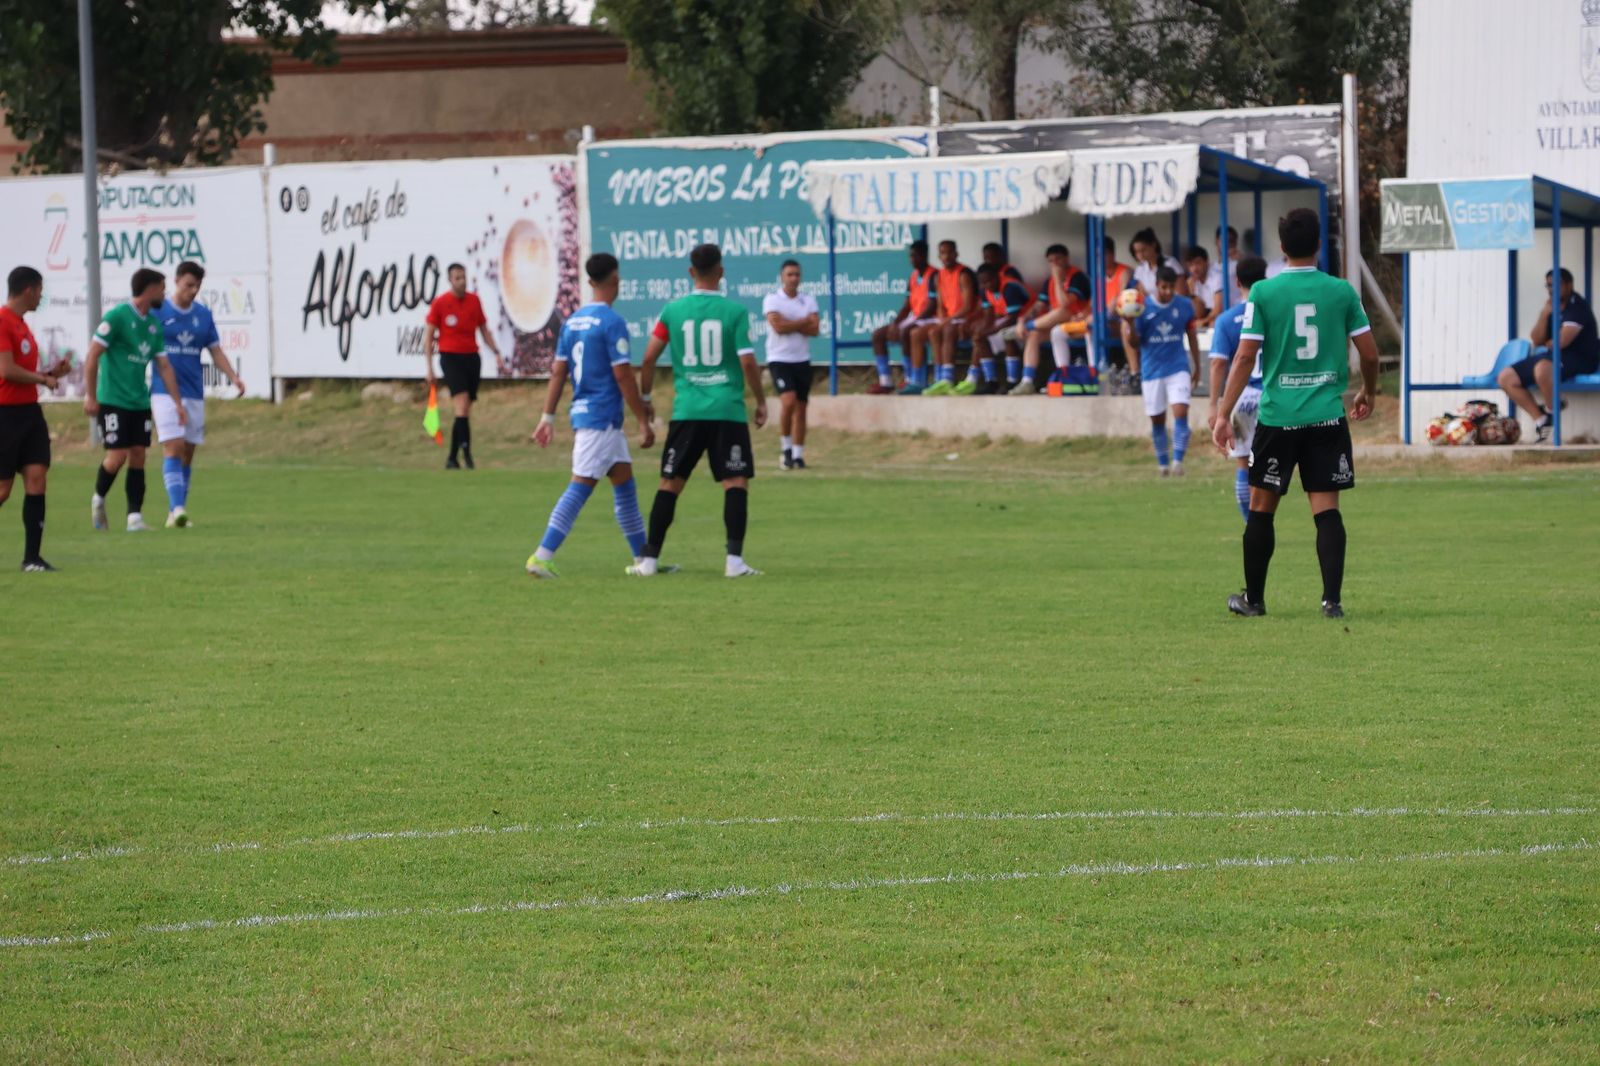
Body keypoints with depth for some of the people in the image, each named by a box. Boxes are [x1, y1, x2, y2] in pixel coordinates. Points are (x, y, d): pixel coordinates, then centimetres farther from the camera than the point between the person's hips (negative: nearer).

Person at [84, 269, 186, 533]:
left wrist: (178, 402, 10)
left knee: (138, 456, 1)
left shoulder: (155, 325, 10)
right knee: (117, 456, -9)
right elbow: (92, 356, -11)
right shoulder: (117, 317, -11)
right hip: (113, 400, -7)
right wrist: (91, 396, -13)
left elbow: (164, 366, 15)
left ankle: (135, 517, 2)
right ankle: (98, 499, 17)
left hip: (140, 402, 7)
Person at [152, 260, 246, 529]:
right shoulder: (158, 311, -4)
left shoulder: (203, 315, 9)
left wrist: (234, 376, -3)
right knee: (174, 449, -16)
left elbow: (216, 351, 12)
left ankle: (177, 513, 14)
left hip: (194, 393, 5)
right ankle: (176, 509, -24)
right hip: (165, 393, -5)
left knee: (188, 454, 7)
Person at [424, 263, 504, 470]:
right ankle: (466, 452, -20)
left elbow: (484, 331, 18)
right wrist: (429, 368, -5)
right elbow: (429, 337, 0)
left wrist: (497, 353, 6)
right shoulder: (440, 303, -3)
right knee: (462, 404, -20)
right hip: (450, 357, -4)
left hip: (472, 358, 4)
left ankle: (452, 458, 11)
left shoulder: (474, 300, 8)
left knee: (465, 410, 4)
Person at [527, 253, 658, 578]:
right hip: (601, 417, -9)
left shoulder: (572, 321, 11)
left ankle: (643, 557, 19)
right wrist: (644, 422, -10)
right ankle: (542, 557, -14)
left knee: (624, 483, 15)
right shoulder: (612, 323, -13)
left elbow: (559, 371, 10)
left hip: (583, 413, 9)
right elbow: (623, 375, -15)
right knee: (580, 487, -9)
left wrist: (548, 417, 12)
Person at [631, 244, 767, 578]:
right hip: (728, 411, -2)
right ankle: (735, 559, -10)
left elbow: (649, 358, 4)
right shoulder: (735, 311, -4)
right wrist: (761, 402, 6)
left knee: (670, 483, 9)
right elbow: (748, 362, -7)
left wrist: (644, 398, 18)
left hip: (687, 412, 2)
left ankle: (650, 559, 9)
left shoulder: (673, 310, 3)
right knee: (736, 483, 0)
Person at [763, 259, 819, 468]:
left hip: (802, 360, 4)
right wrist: (804, 321, -7)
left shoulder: (808, 300, 8)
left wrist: (790, 324, -13)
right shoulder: (772, 300, -4)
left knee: (801, 408, 4)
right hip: (779, 359, -4)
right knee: (788, 401, -20)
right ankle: (787, 448, -4)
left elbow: (814, 329, -5)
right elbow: (778, 326, -18)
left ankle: (798, 455, 10)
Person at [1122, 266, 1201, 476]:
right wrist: (1130, 324, -24)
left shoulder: (1185, 306, -1)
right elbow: (1134, 343, -3)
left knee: (1181, 412, -17)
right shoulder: (1143, 307, -5)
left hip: (1178, 368, 0)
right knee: (1157, 420, 8)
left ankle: (1178, 461, -16)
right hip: (1152, 371, 0)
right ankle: (1162, 464, 23)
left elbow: (1192, 337, 12)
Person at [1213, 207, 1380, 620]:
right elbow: (1369, 352, 4)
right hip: (1327, 416, 1)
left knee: (1262, 505, 11)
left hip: (1278, 416, -1)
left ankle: (1253, 598, 20)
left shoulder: (1263, 293, -4)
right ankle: (1332, 599, -7)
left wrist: (1223, 414, -2)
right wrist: (1368, 393, 24)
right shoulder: (1341, 291, 0)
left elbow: (1245, 357, -7)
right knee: (1326, 508, 2)